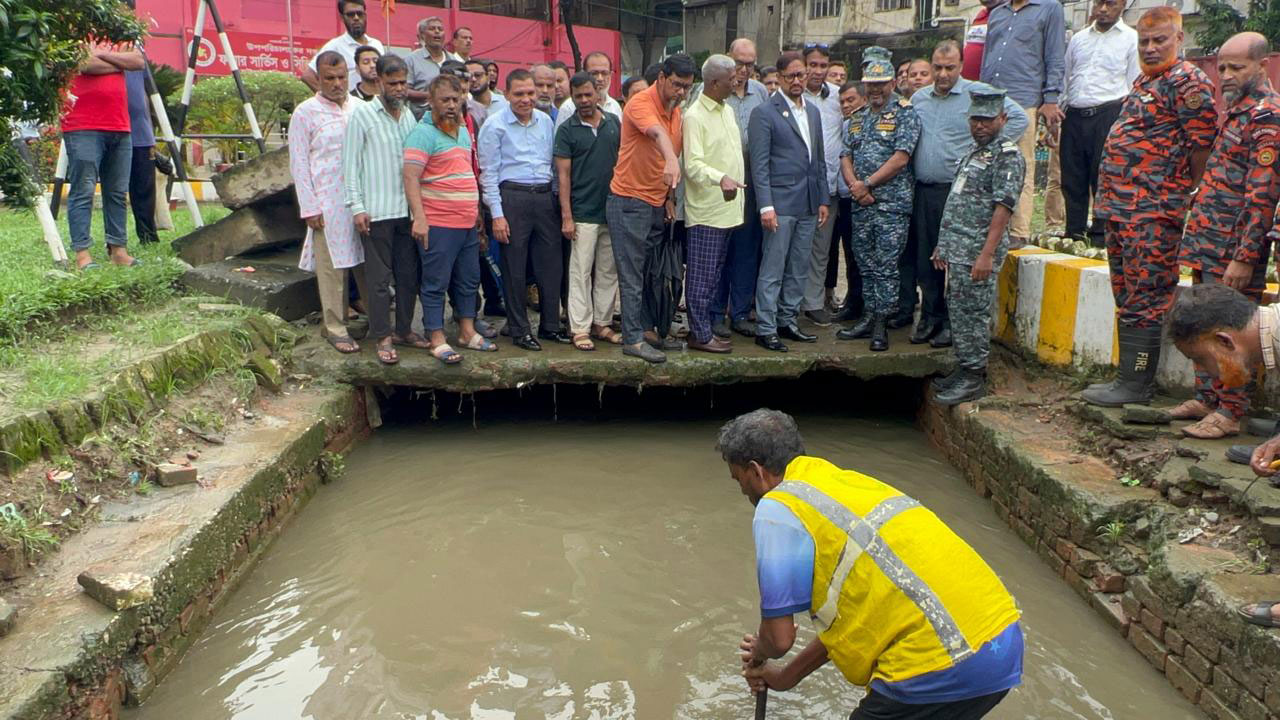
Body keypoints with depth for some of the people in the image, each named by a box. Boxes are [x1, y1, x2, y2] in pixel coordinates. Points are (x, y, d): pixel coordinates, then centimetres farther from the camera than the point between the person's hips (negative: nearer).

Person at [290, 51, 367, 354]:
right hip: (328, 204, -3)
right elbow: (298, 164, -1)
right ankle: (335, 329, 11)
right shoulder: (305, 112, 1)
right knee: (332, 266, 1)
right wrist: (309, 208, -7)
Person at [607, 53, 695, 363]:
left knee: (652, 272, 16)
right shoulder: (641, 103, -16)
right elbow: (657, 133, -37)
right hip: (628, 201, -8)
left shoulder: (678, 111, 9)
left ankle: (647, 328, 28)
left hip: (656, 204, 8)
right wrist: (670, 161, -56)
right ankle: (633, 339, 2)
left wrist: (669, 197, 14)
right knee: (632, 275, -4)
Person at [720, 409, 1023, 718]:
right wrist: (786, 676, 31)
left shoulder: (776, 510, -7)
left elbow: (780, 637, -4)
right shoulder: (846, 481, 18)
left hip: (946, 664, -8)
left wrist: (758, 655, 20)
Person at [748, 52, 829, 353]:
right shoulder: (764, 112, -5)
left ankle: (787, 321, 22)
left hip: (808, 204, 7)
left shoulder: (813, 111, 16)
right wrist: (766, 205, -16)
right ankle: (765, 329, 3)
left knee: (799, 269, 11)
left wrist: (824, 199, 13)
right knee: (772, 269, -3)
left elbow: (819, 159, 19)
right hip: (780, 203, -7)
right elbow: (759, 164, -10)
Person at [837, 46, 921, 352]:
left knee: (887, 266, -4)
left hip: (893, 204, -6)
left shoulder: (905, 113, -3)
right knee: (866, 264, 11)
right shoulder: (858, 117, 17)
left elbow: (901, 158, -12)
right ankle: (868, 317, 21)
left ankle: (881, 325, 3)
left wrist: (867, 184, -12)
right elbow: (846, 156, 12)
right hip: (861, 205, 6)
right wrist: (854, 186, -6)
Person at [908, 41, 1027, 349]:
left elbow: (1018, 118, -4)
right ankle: (930, 317, 19)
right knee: (925, 258, 8)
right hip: (923, 191, 5)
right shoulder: (918, 98, 14)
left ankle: (954, 322, 5)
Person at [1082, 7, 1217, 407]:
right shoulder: (1144, 82, 20)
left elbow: (1203, 143, -12)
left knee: (1144, 299, -5)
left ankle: (1137, 385, 0)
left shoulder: (1187, 81, -8)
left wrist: (1187, 198, -7)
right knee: (1127, 297, 13)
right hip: (1121, 208, 10)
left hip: (1154, 212, -10)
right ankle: (1130, 376, 22)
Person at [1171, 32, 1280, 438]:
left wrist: (1244, 257, -22)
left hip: (1234, 250, -9)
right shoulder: (1238, 109, 17)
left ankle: (1230, 412, 5)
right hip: (1209, 245, 9)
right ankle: (1206, 398, 26)